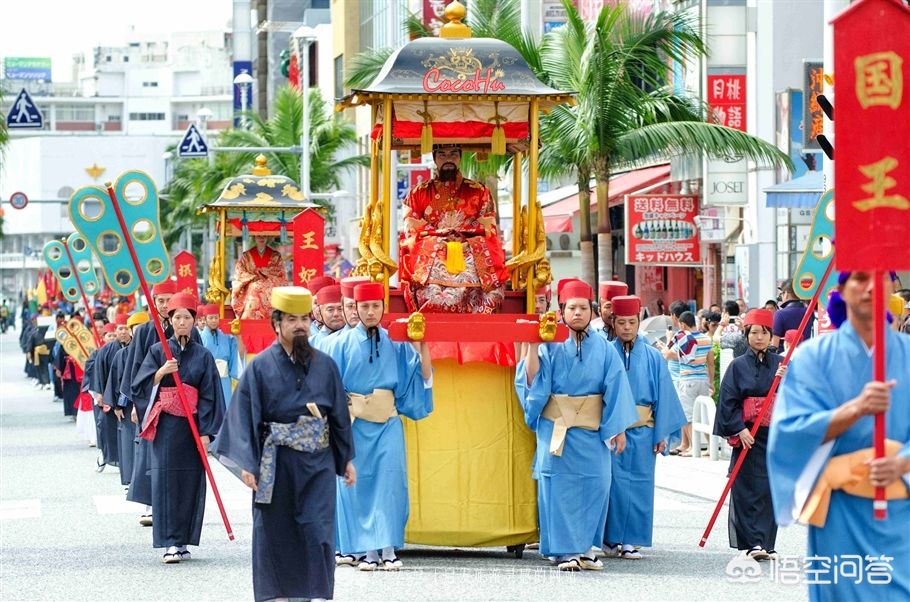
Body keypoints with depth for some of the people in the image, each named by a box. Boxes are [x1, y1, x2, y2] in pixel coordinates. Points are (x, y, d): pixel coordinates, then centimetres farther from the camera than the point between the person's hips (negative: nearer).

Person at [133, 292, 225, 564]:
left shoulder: (203, 356, 6)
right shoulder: (158, 351, 5)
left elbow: (208, 396, 3)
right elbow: (142, 386, 0)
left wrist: (205, 432, -5)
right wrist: (161, 372, -17)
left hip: (192, 426, 1)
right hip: (165, 424, -1)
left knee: (190, 480, 1)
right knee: (165, 478, -7)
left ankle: (183, 541, 9)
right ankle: (169, 543, -7)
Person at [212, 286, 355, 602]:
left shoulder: (325, 365, 5)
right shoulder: (261, 367, -3)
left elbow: (340, 415, 10)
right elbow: (245, 416, -5)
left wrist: (347, 459, 9)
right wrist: (247, 464, -12)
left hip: (318, 461, 1)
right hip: (277, 465, -1)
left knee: (318, 529, -6)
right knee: (276, 533, 4)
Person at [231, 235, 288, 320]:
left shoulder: (275, 256, 9)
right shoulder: (246, 256, 9)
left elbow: (281, 275, 3)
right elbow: (239, 274, 4)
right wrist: (254, 277, -8)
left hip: (270, 294, 0)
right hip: (252, 294, 0)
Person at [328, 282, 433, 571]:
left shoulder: (395, 343, 7)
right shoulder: (344, 343, 2)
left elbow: (423, 375, 4)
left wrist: (422, 345, -6)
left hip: (387, 422, 1)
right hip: (353, 423, -1)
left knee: (389, 480, -10)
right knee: (357, 483, 0)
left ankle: (387, 549, -8)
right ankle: (363, 548, 6)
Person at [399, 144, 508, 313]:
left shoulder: (479, 192, 18)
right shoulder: (418, 193, 19)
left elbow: (489, 231, 11)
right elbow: (411, 231, 9)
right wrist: (440, 232, -5)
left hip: (470, 253, 1)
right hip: (431, 254, -1)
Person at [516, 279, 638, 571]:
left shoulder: (604, 350, 6)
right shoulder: (550, 346, 1)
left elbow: (616, 390, 6)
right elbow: (532, 382, -7)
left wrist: (618, 429, 1)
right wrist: (533, 347, -16)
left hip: (592, 430, 2)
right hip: (556, 428, -2)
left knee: (593, 487, 0)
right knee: (559, 487, -3)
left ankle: (582, 549, 10)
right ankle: (564, 550, 2)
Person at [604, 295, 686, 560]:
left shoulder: (653, 357, 6)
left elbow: (664, 395, 6)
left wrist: (662, 434, 1)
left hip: (641, 431, 2)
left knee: (638, 485, 3)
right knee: (613, 484, -5)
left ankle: (629, 540, 9)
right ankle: (612, 538, 4)